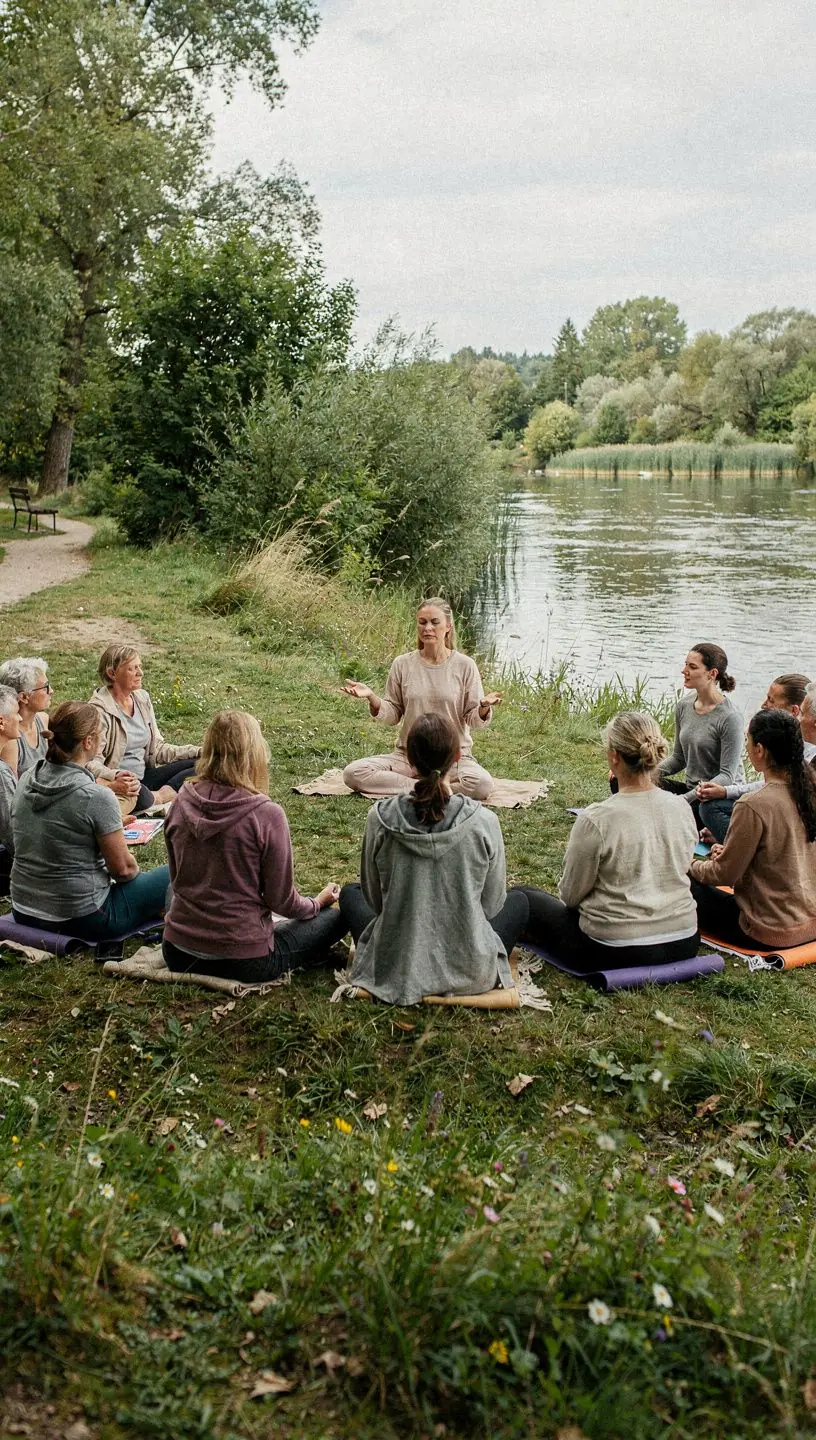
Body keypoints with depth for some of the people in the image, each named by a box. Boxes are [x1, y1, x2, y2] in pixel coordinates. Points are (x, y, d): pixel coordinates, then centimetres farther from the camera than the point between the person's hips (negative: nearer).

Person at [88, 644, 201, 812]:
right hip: (118, 784, -8)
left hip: (144, 777, 8)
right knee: (141, 796, -40)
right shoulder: (100, 709, -13)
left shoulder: (142, 698, 10)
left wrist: (199, 752, 1)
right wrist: (116, 776, -41)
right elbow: (92, 763, -20)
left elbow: (158, 749, 12)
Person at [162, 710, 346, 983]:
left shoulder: (182, 803, -5)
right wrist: (318, 903, 11)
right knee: (335, 916, 15)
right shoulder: (266, 815, -20)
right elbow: (282, 901, -10)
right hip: (243, 961, -5)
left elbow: (176, 878, 9)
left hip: (178, 954, 6)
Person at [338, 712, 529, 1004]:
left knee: (350, 894, 29)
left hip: (394, 972, 0)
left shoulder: (380, 818, -15)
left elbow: (373, 898, -1)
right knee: (519, 902, 29)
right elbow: (491, 905, -4)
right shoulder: (484, 822, -17)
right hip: (470, 971, 0)